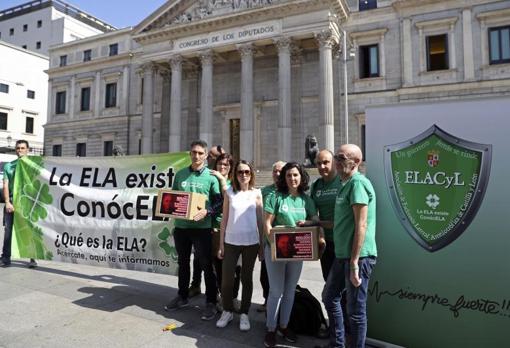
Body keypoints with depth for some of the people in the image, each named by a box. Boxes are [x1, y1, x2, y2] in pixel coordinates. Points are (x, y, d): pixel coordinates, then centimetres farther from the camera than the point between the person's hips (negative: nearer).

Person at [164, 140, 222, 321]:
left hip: (202, 227, -4)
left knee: (206, 265, 3)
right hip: (180, 226, 5)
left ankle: (211, 303, 15)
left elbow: (219, 201, -5)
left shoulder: (211, 176, -4)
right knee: (183, 263, 18)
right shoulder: (180, 174, 8)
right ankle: (182, 297, 35)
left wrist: (207, 212, -20)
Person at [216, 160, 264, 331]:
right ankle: (227, 311, 23)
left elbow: (260, 220, 4)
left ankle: (244, 314, 24)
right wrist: (221, 244, 2)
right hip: (231, 242, 0)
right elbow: (224, 219, 3)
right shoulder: (229, 193, 2)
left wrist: (262, 244, 3)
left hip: (251, 242, 0)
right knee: (227, 279, 1)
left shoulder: (256, 193, 1)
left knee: (246, 278, 10)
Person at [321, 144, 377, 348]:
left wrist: (354, 263, -22)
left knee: (356, 310, 4)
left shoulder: (358, 182, -15)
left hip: (358, 257, -10)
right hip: (342, 255, 10)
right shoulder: (346, 184, 15)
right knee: (329, 297, 21)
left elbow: (361, 226, -21)